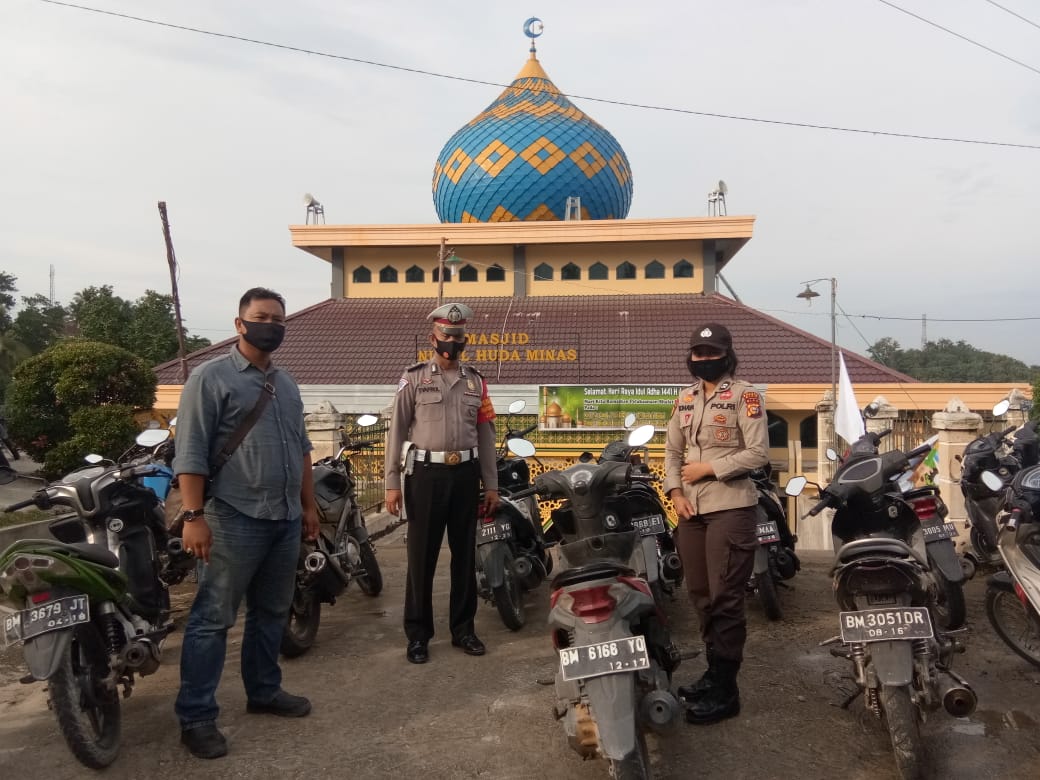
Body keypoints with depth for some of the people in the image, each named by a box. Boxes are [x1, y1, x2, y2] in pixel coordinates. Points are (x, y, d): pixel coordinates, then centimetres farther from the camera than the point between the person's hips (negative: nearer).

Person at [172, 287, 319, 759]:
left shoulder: (286, 384, 16)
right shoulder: (211, 377, -6)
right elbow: (190, 452, -12)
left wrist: (308, 505, 19)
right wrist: (193, 515, -18)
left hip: (286, 520, 7)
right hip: (234, 521, -7)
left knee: (272, 613, 16)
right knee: (213, 619, -2)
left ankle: (263, 691, 31)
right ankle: (195, 717, 7)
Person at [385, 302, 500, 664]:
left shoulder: (476, 381, 12)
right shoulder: (414, 377, 2)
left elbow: (485, 435, 12)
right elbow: (397, 430, -1)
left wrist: (491, 484, 8)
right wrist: (392, 483, -7)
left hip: (465, 474, 3)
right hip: (426, 473, -3)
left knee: (464, 554, 10)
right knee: (422, 556, 2)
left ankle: (463, 628, 22)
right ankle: (418, 634, 13)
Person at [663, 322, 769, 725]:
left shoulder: (744, 395, -4)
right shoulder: (685, 399, 15)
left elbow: (758, 453, -10)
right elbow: (672, 450, 16)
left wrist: (708, 469, -13)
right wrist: (676, 492, 2)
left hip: (730, 507, -7)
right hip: (692, 509, 7)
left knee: (725, 598, -6)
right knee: (701, 595, 13)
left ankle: (725, 690, 1)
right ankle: (714, 672, 27)